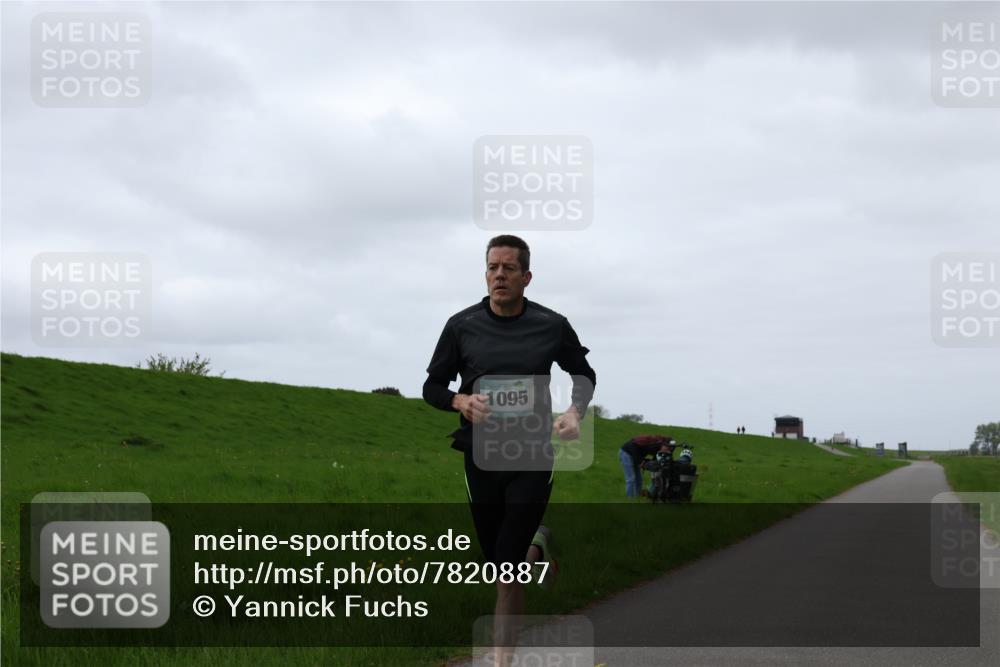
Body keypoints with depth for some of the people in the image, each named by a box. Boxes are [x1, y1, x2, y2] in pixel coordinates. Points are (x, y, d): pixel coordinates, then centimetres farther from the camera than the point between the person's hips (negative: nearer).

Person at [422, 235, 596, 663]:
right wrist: (460, 401, -16)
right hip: (481, 460, 2)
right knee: (499, 561, 13)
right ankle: (537, 545, 48)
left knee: (508, 569, -9)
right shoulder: (462, 326, -2)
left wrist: (575, 412, -7)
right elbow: (432, 387, 6)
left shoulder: (552, 327, -2)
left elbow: (584, 375, 14)